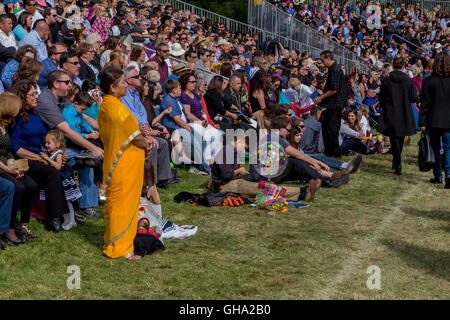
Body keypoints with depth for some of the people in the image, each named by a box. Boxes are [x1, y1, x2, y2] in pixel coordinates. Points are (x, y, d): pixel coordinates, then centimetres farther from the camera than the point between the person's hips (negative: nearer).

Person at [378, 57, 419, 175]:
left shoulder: (386, 80, -7)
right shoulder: (409, 81, -7)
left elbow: (381, 98, -1)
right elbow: (414, 98, -5)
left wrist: (384, 108, 17)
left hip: (390, 115, -1)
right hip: (404, 115, 1)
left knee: (394, 140, 2)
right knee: (400, 139, 18)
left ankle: (398, 165, -9)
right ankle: (396, 163, 28)